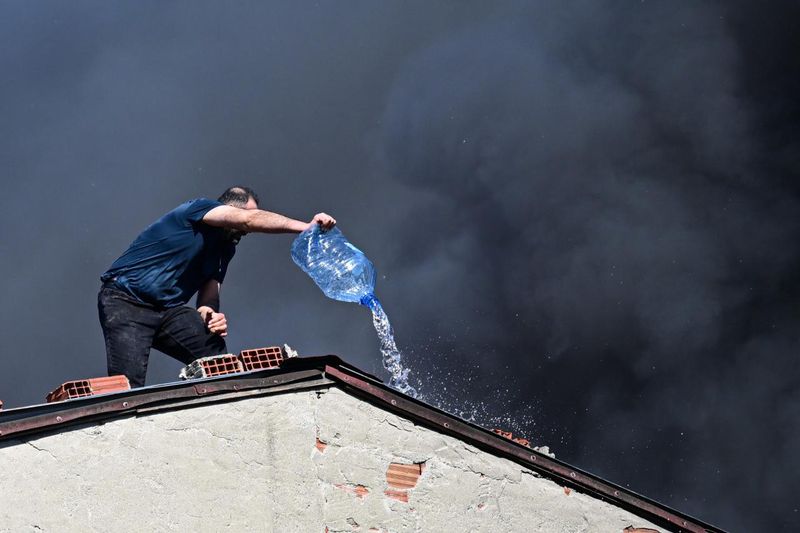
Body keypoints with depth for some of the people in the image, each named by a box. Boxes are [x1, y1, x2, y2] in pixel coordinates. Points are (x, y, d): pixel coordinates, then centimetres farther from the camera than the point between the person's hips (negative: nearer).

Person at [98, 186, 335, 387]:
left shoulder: (226, 249, 16)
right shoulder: (198, 208, -8)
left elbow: (209, 295, 12)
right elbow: (249, 219, -23)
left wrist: (208, 312, -14)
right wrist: (306, 227, -28)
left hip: (168, 308, 8)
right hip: (126, 303, -8)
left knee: (215, 352, -13)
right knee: (128, 384, -23)